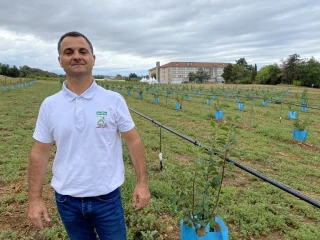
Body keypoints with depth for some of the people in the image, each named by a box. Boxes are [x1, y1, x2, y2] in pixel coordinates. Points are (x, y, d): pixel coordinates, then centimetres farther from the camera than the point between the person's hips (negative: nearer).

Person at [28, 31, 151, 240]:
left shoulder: (114, 100, -10)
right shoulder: (49, 105, -4)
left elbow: (133, 140, -6)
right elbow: (40, 152, 0)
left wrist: (142, 182, -9)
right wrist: (35, 198, -1)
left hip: (107, 197, -2)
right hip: (66, 199, 2)